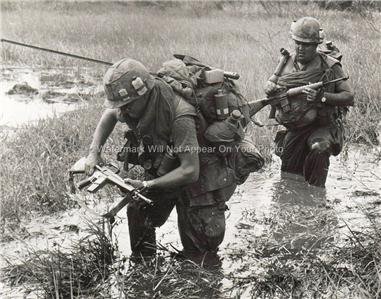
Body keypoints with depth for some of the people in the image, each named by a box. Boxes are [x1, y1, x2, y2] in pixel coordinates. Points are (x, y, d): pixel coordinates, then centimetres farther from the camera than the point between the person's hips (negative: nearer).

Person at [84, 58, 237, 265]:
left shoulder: (179, 118, -38)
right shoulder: (138, 102, -16)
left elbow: (190, 172, -36)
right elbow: (110, 114, 9)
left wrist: (146, 185, -32)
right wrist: (95, 151, -3)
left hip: (199, 178, -6)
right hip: (162, 171, 7)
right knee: (138, 213, 0)